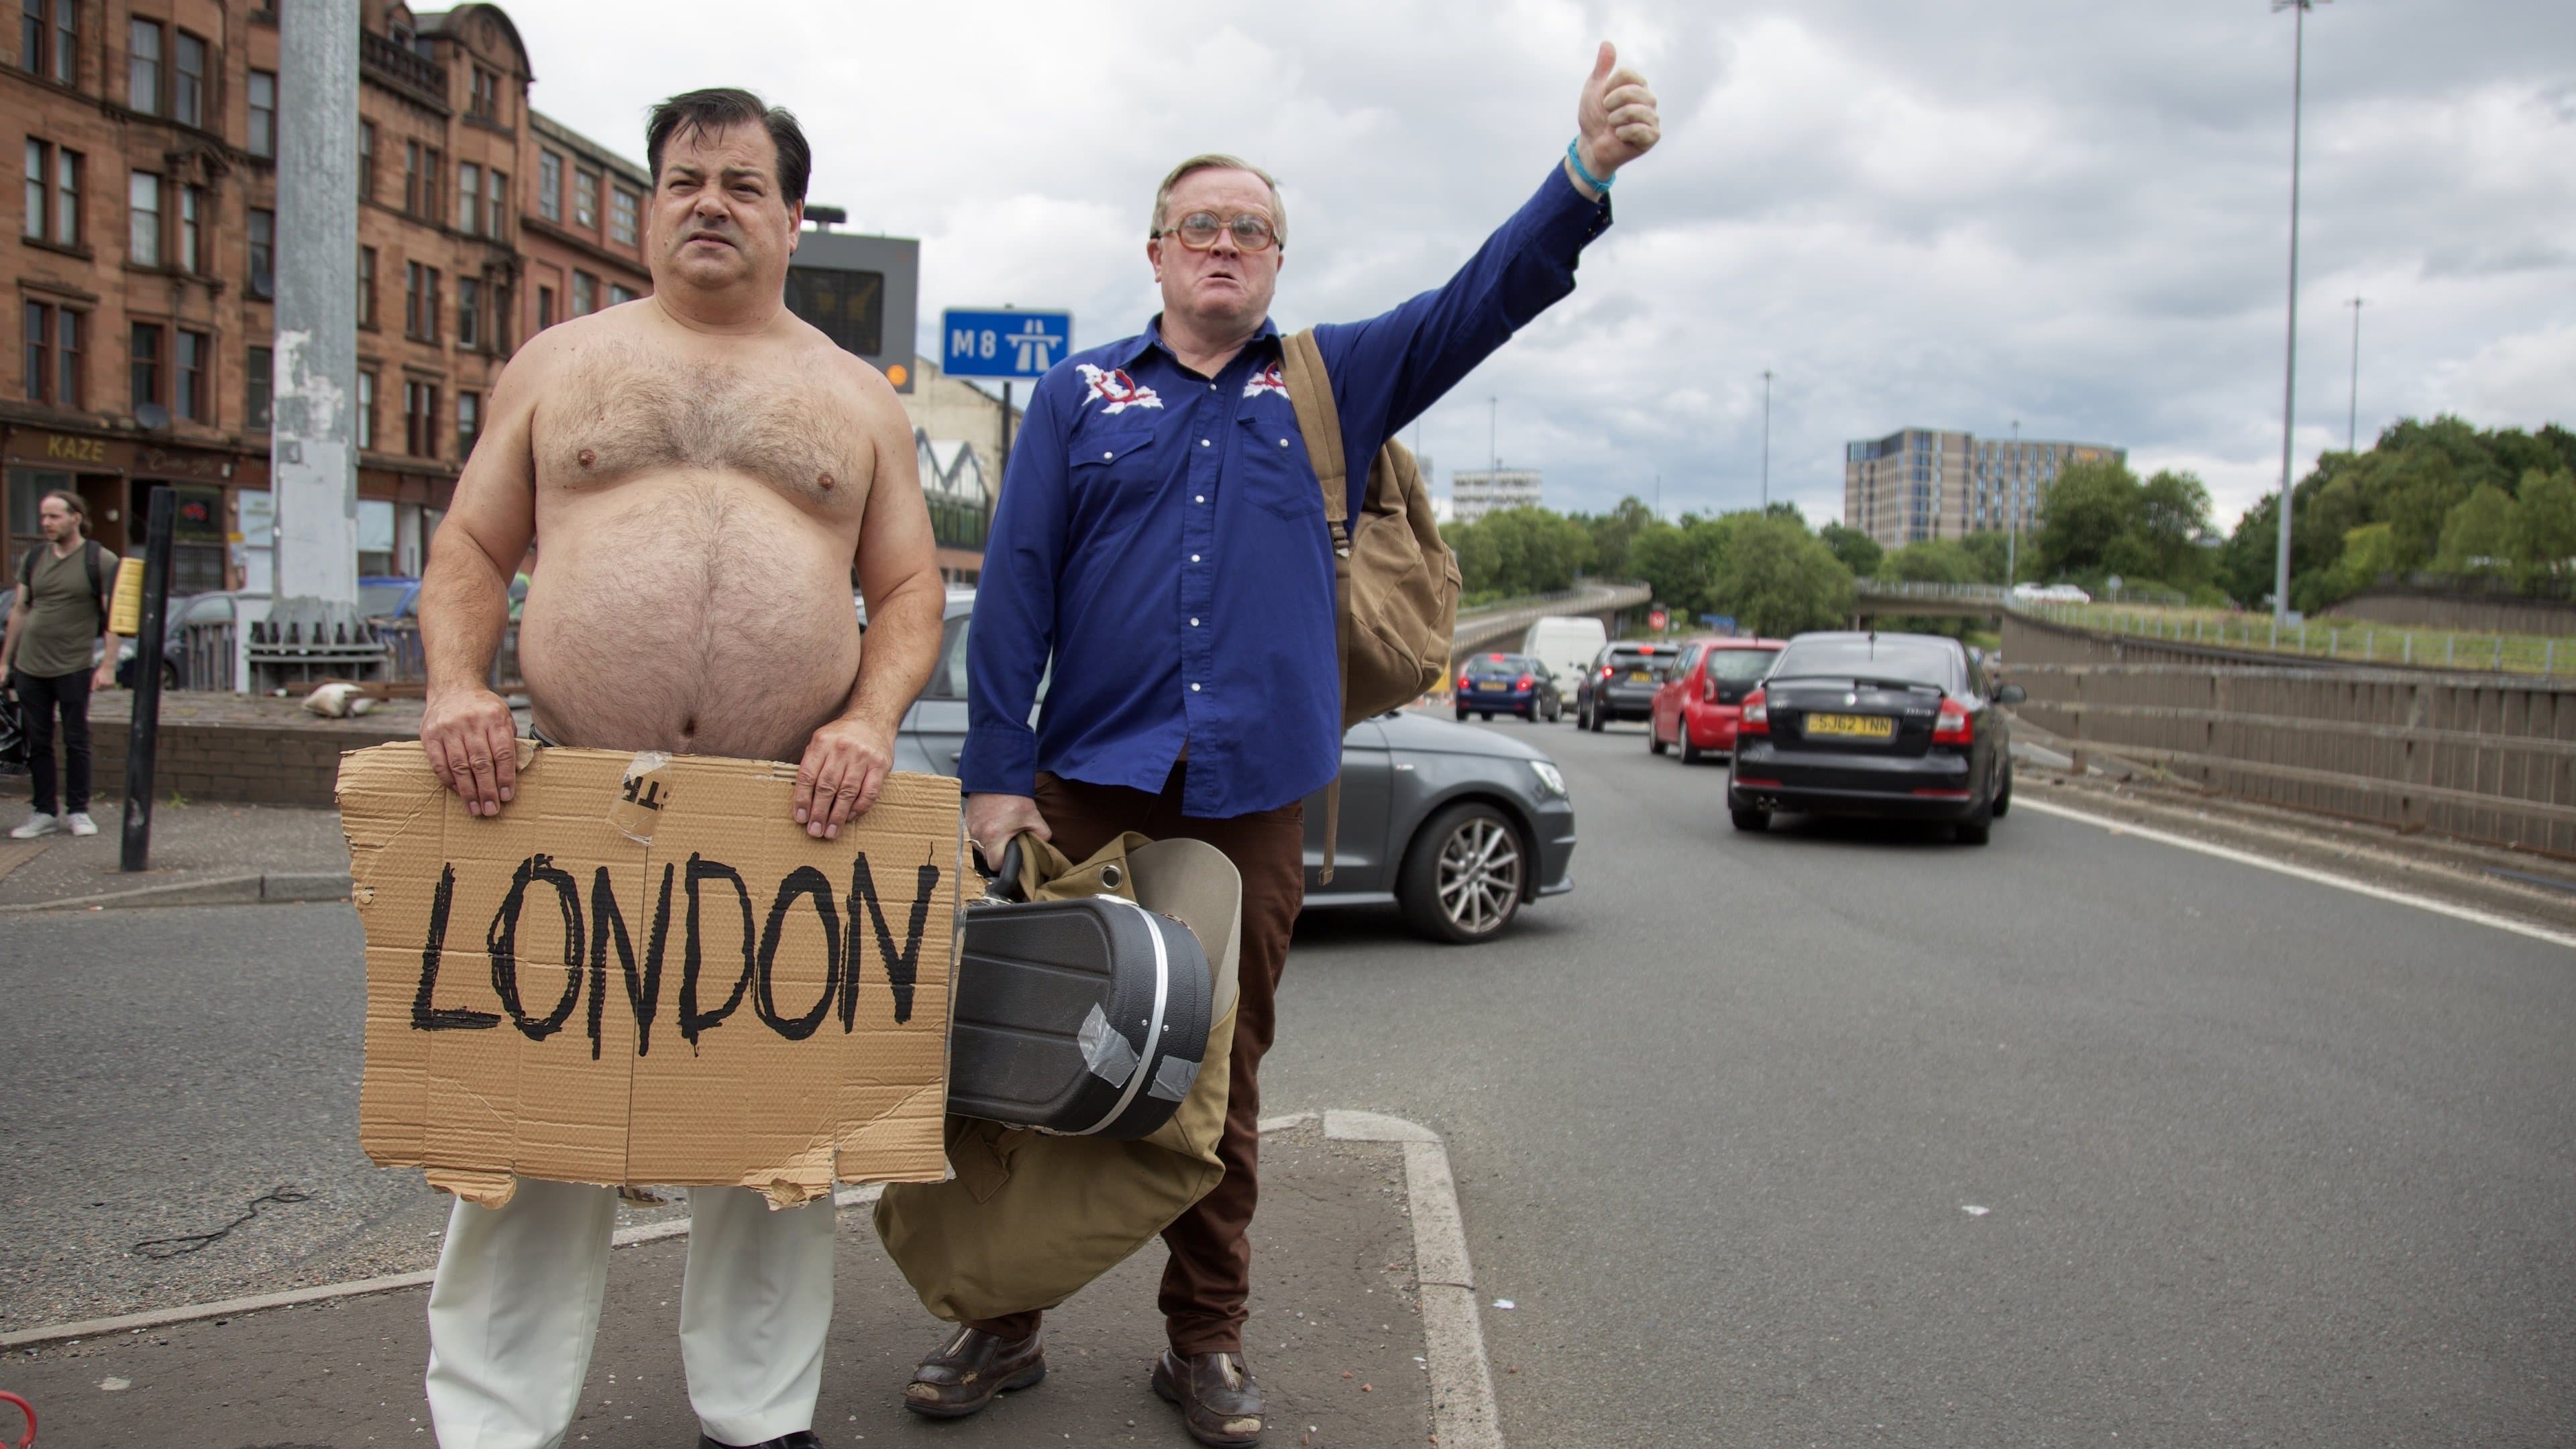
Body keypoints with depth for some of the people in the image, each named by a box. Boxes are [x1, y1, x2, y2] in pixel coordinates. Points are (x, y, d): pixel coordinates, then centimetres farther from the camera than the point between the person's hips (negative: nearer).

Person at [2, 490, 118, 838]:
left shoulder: (100, 561, -3)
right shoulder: (33, 558, 10)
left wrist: (108, 665, -14)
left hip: (74, 667, -4)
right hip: (30, 666, 4)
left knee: (76, 741, 3)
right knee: (38, 743, 7)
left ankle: (78, 811, 12)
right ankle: (44, 813, 14)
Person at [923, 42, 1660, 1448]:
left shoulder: (1334, 381, 13)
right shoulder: (1081, 393, 9)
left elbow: (1481, 300, 1)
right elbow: (1016, 586, 2)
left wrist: (1586, 174, -16)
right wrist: (995, 774, -5)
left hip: (1253, 797, 1)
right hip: (1088, 782, 0)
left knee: (1222, 1072, 9)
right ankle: (1004, 1320, 22)